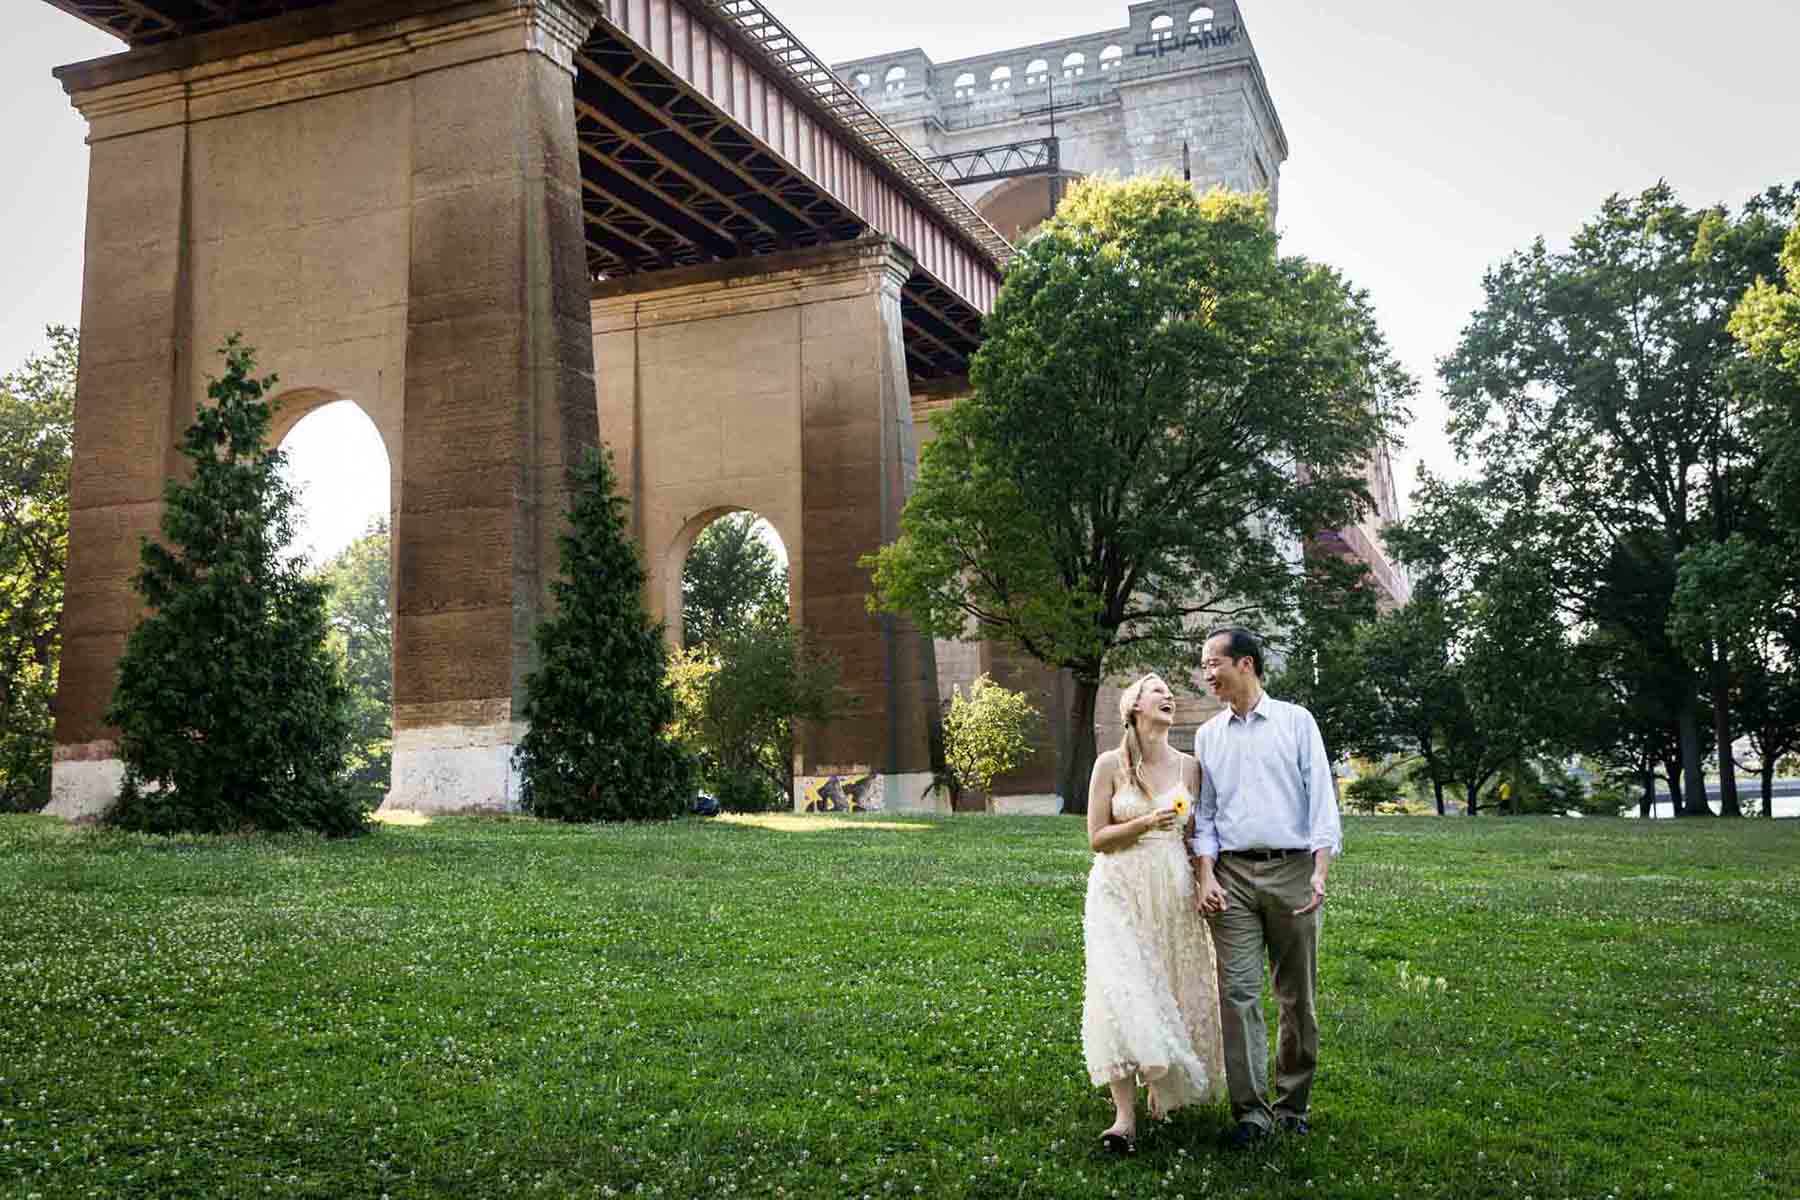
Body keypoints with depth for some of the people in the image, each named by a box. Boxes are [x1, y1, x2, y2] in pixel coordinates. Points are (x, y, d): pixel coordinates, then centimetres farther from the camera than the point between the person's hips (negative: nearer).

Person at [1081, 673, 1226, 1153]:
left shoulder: (1188, 766, 5)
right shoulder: (1110, 764, -3)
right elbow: (1097, 838, -4)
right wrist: (1147, 822, -18)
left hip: (1174, 892, 3)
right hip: (1121, 893, -3)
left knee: (1173, 993, 8)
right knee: (1123, 997, -12)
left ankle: (1161, 1087, 30)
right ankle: (1124, 1116, -11)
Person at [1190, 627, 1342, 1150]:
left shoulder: (1296, 721, 4)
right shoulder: (1207, 735, 13)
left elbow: (1321, 797, -1)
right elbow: (1205, 812, 13)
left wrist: (1320, 871, -11)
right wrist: (1205, 875, -1)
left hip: (1291, 870, -2)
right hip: (1232, 874, 2)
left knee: (1296, 996, 4)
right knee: (1238, 992, -5)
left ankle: (1292, 1105, 17)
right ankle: (1252, 1112, -1)